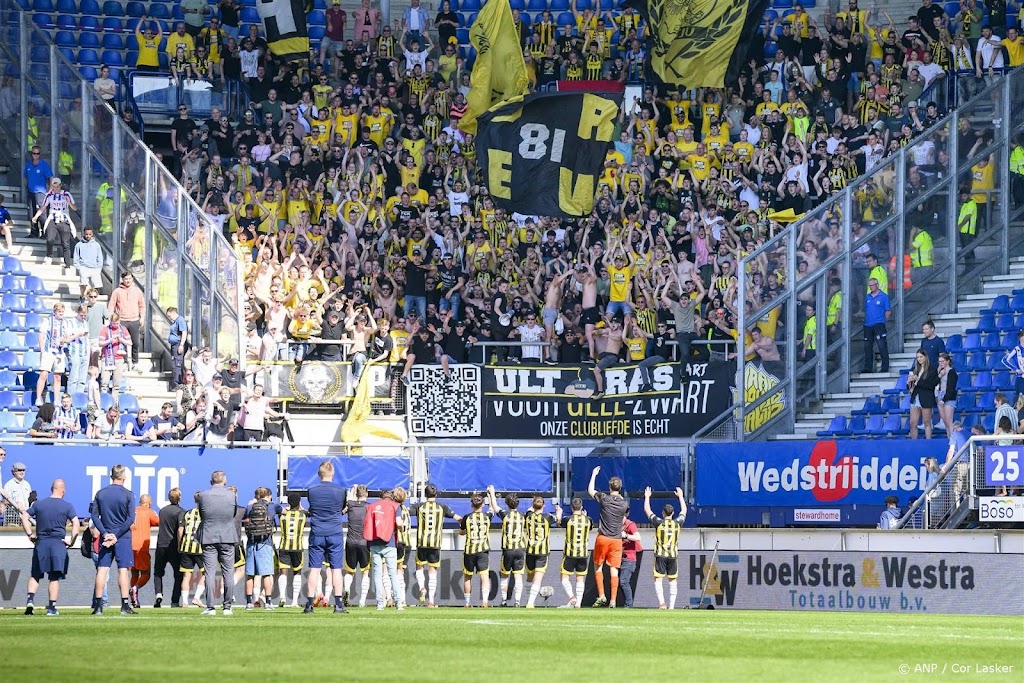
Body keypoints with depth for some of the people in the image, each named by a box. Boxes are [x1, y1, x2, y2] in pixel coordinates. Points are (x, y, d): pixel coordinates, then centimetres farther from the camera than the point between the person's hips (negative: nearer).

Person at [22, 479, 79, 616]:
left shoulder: (38, 504, 7)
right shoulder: (67, 506, -1)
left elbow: (24, 517, 4)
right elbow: (76, 524, -10)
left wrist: (30, 534, 6)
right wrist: (72, 541, -3)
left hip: (40, 543, 2)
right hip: (58, 543, -2)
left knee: (35, 575, 11)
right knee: (54, 578, 2)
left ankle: (30, 600, -9)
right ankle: (52, 607, 1)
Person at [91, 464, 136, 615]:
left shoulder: (100, 494, 5)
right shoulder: (128, 495, -5)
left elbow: (95, 516, 1)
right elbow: (130, 519, -10)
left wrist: (105, 534, -5)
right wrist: (116, 535, -9)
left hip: (105, 537, 3)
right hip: (123, 538, -3)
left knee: (102, 569, 5)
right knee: (123, 569, -1)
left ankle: (98, 605, 2)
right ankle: (125, 605, -5)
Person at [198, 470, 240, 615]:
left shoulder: (203, 496, -4)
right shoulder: (232, 495, -3)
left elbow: (201, 515, 6)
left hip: (208, 538, 0)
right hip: (227, 538, 0)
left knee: (209, 573, 0)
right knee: (228, 573, 6)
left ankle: (210, 607, -4)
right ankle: (227, 607, 5)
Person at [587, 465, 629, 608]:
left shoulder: (604, 498, -7)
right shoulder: (625, 503, 1)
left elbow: (590, 490, 11)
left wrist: (594, 475, 23)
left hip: (603, 538, -2)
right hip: (617, 539, 2)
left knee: (597, 566, 14)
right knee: (614, 570, 1)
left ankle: (601, 596, 4)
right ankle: (613, 601, -2)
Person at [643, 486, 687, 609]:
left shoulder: (659, 523, -7)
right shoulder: (677, 523, 0)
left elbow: (647, 510, 5)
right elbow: (684, 511, 19)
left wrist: (647, 497, 20)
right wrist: (680, 496, 32)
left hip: (660, 555, -3)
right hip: (673, 556, 3)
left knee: (658, 579, 0)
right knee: (672, 581, 9)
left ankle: (662, 602, -17)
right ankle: (671, 605, 7)